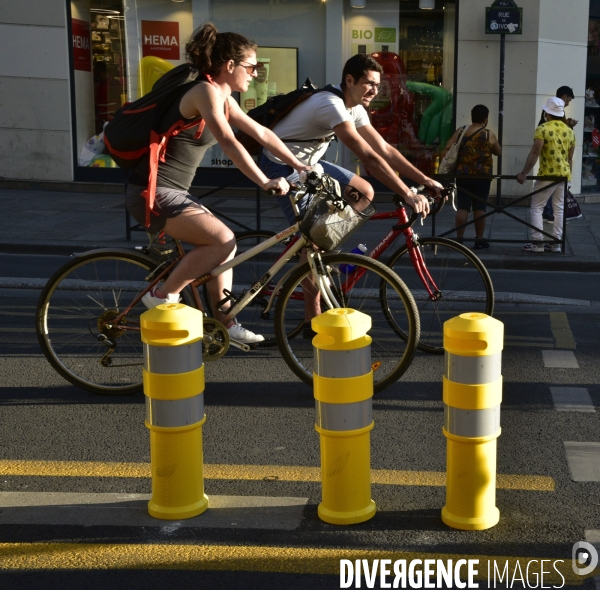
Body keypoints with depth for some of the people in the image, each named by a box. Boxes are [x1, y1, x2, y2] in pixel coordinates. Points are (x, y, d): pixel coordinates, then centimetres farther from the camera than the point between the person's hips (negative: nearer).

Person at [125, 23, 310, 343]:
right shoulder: (206, 91, -17)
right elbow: (229, 143, -30)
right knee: (223, 240, -17)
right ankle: (162, 296, -6)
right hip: (153, 192, -10)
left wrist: (298, 165, 16)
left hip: (171, 192, 10)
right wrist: (264, 182, -36)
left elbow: (261, 133, 18)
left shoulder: (223, 98, 12)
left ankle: (224, 321, 16)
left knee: (224, 242, 10)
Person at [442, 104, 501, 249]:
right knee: (479, 208, 5)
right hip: (482, 176, -2)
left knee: (462, 207, 4)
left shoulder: (460, 132, 2)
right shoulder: (489, 135, -2)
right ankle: (479, 240, 11)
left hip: (463, 175, 2)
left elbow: (448, 148, -3)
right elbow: (498, 152, 11)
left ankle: (459, 239, 6)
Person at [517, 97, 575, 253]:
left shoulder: (543, 129, -10)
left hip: (547, 175, -6)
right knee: (559, 209, 11)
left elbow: (534, 154, -15)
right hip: (564, 175, 6)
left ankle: (537, 243, 0)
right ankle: (556, 243, 12)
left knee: (536, 207, 4)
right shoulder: (569, 131, 8)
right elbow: (570, 157, 13)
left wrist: (524, 173, -12)